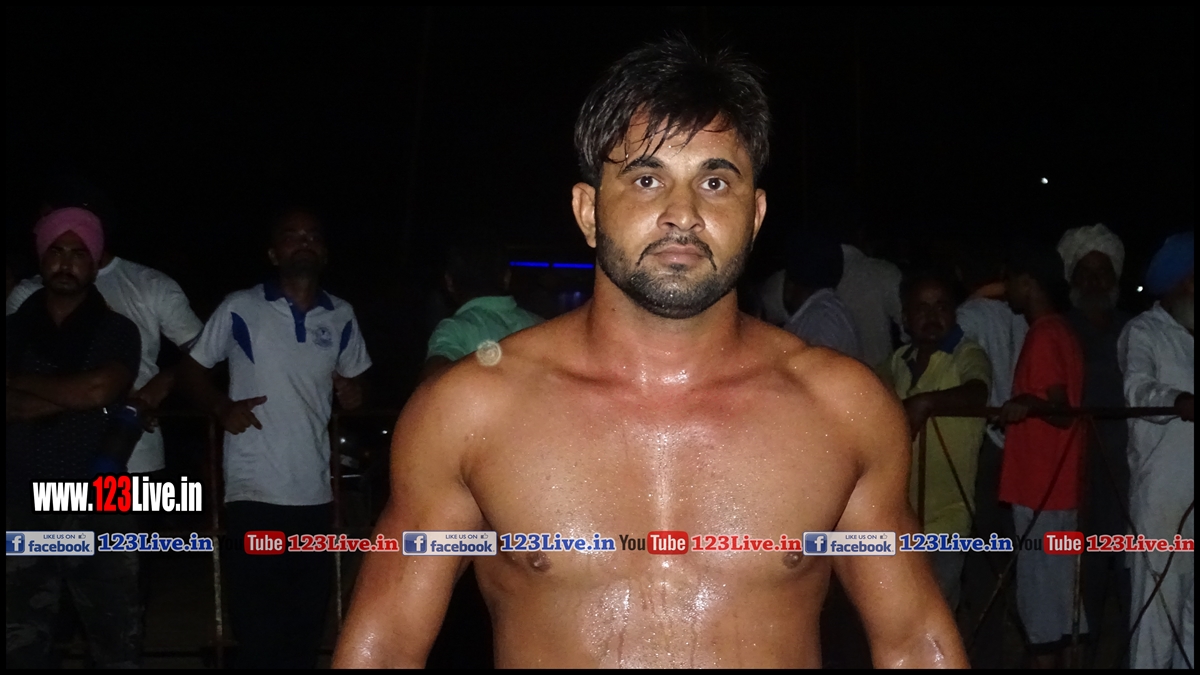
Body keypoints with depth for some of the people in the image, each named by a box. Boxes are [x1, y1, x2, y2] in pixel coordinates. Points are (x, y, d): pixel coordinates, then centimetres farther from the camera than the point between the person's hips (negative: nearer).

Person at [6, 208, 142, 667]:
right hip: (22, 508, 2)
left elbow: (101, 390, -12)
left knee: (118, 642, 1)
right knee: (20, 645, 4)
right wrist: (75, 395, -11)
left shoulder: (116, 331, 5)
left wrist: (21, 381, -3)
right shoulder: (13, 329, 11)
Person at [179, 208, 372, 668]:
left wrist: (352, 394, 0)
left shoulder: (341, 317, 9)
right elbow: (193, 367, 6)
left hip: (315, 493, 4)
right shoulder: (239, 308, -1)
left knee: (307, 628, 12)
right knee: (257, 631, 1)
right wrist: (221, 408, -10)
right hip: (254, 491, -3)